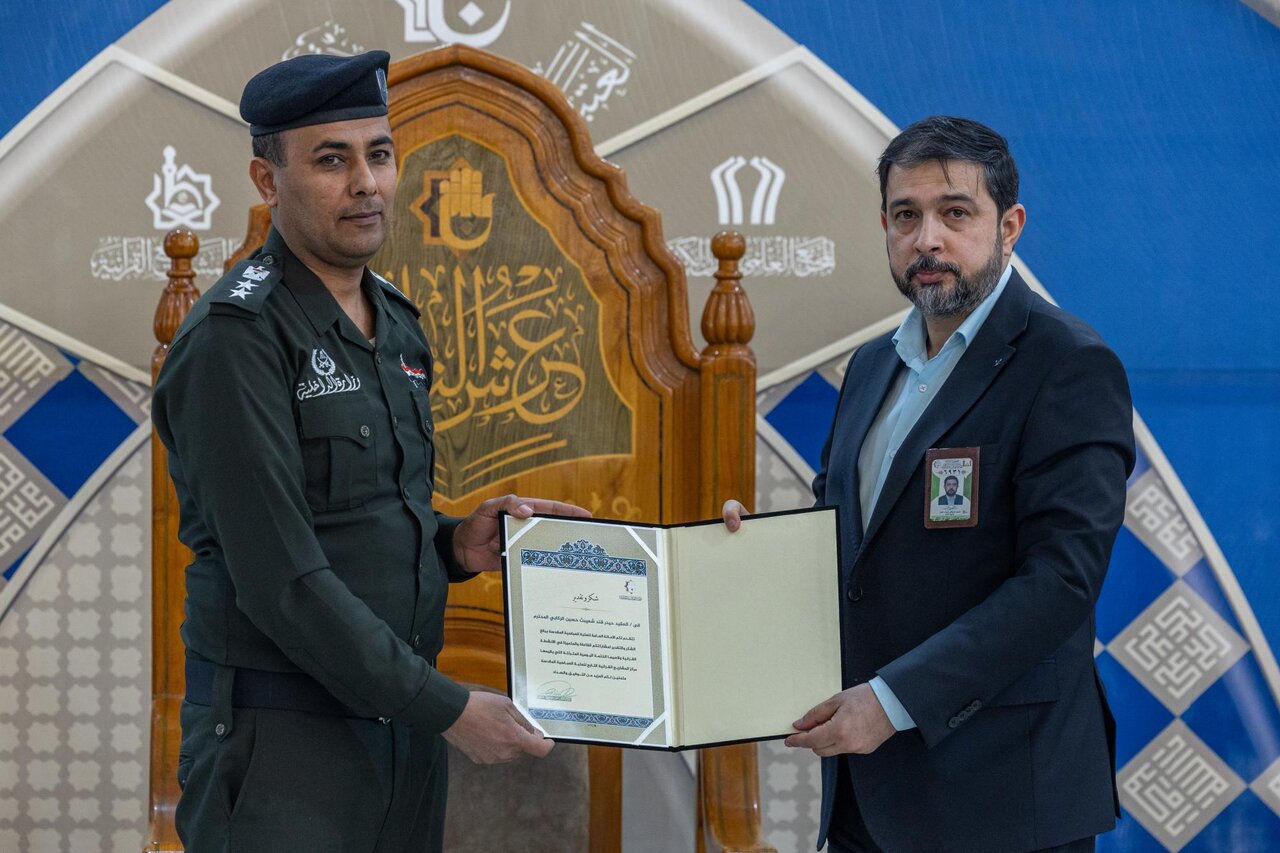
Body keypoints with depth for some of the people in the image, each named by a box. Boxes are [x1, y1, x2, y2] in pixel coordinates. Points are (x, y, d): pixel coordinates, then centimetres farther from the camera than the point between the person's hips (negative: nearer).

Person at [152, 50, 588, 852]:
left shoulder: (395, 325, 12)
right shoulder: (238, 335, -14)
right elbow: (280, 579, -20)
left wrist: (455, 546, 0)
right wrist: (451, 710, -18)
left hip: (399, 721, 8)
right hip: (281, 737, -7)